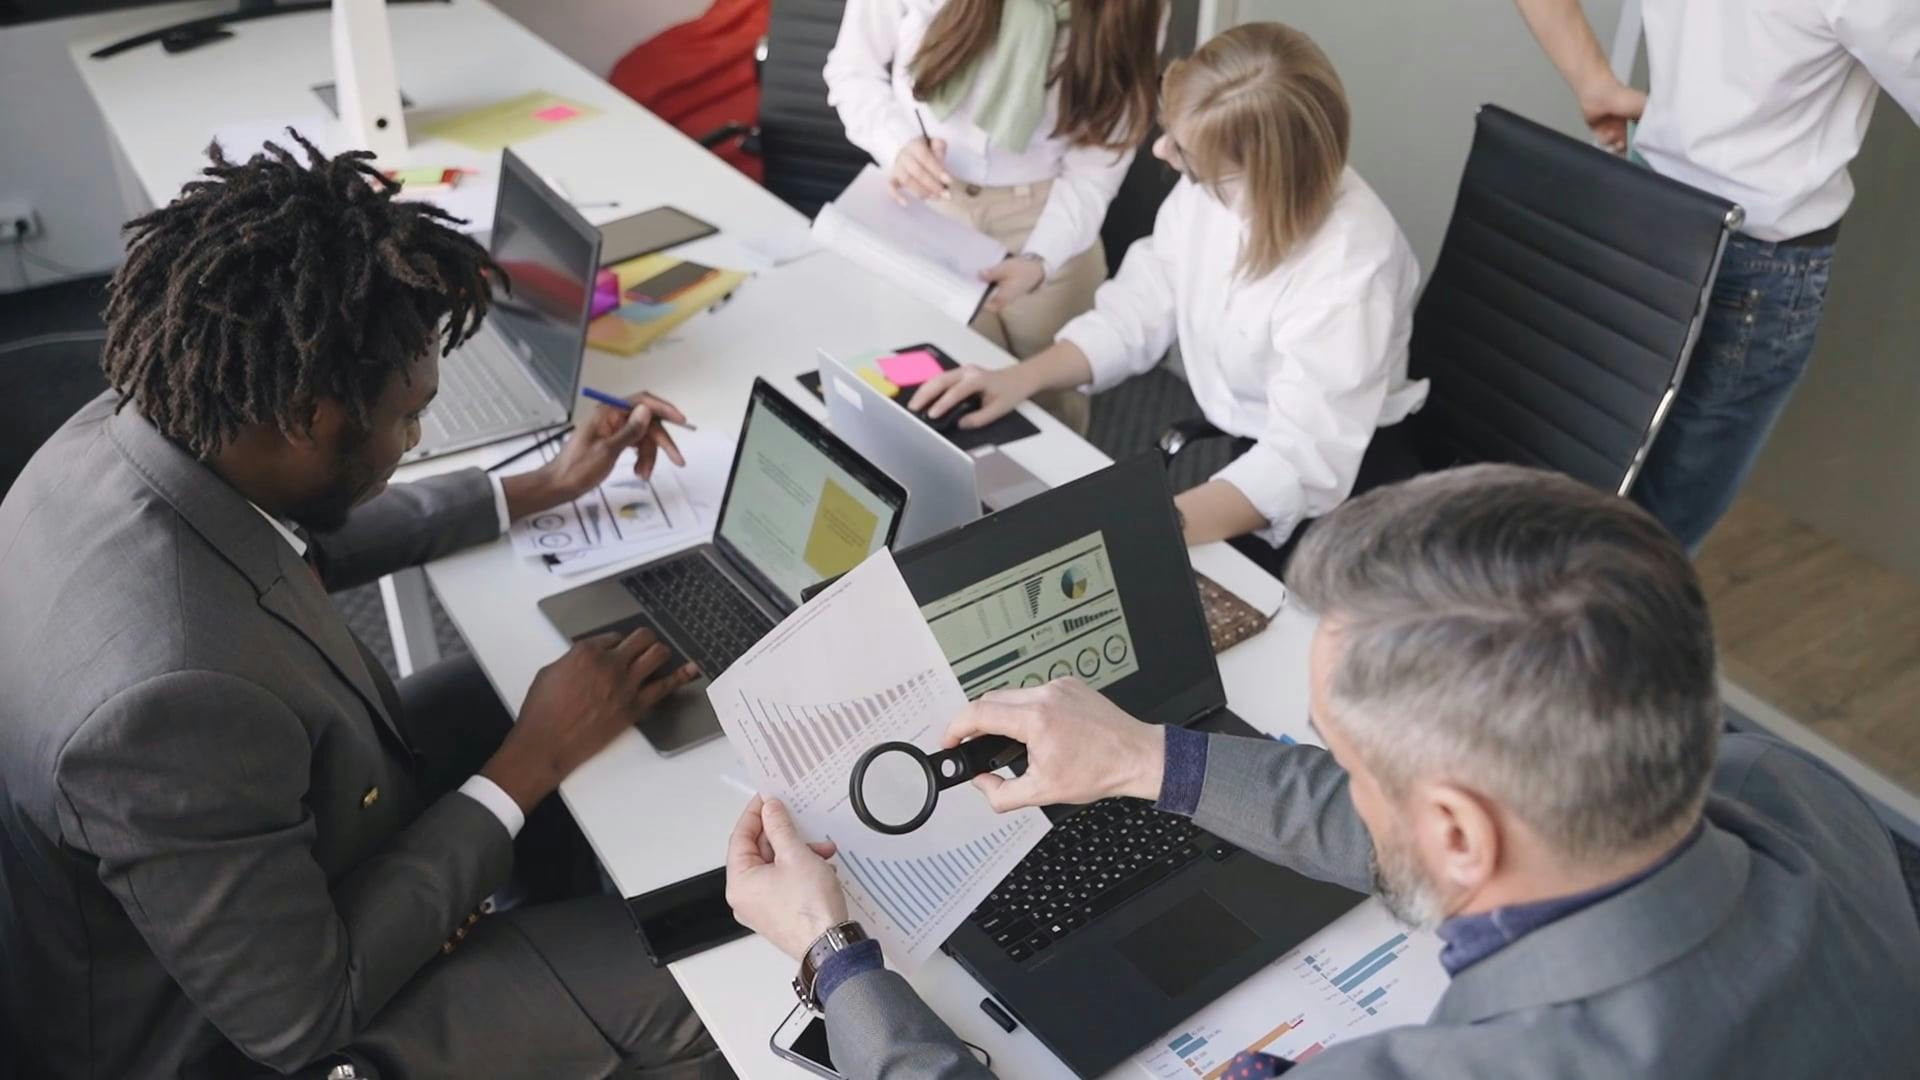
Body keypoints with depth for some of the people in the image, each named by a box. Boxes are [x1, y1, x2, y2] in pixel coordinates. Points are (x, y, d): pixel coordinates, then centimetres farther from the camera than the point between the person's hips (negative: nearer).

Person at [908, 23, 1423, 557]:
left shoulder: (1347, 269, -31)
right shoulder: (1213, 181, -12)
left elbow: (1305, 466, -35)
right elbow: (1143, 305, 1)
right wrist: (1021, 378, -13)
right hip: (1218, 435, 6)